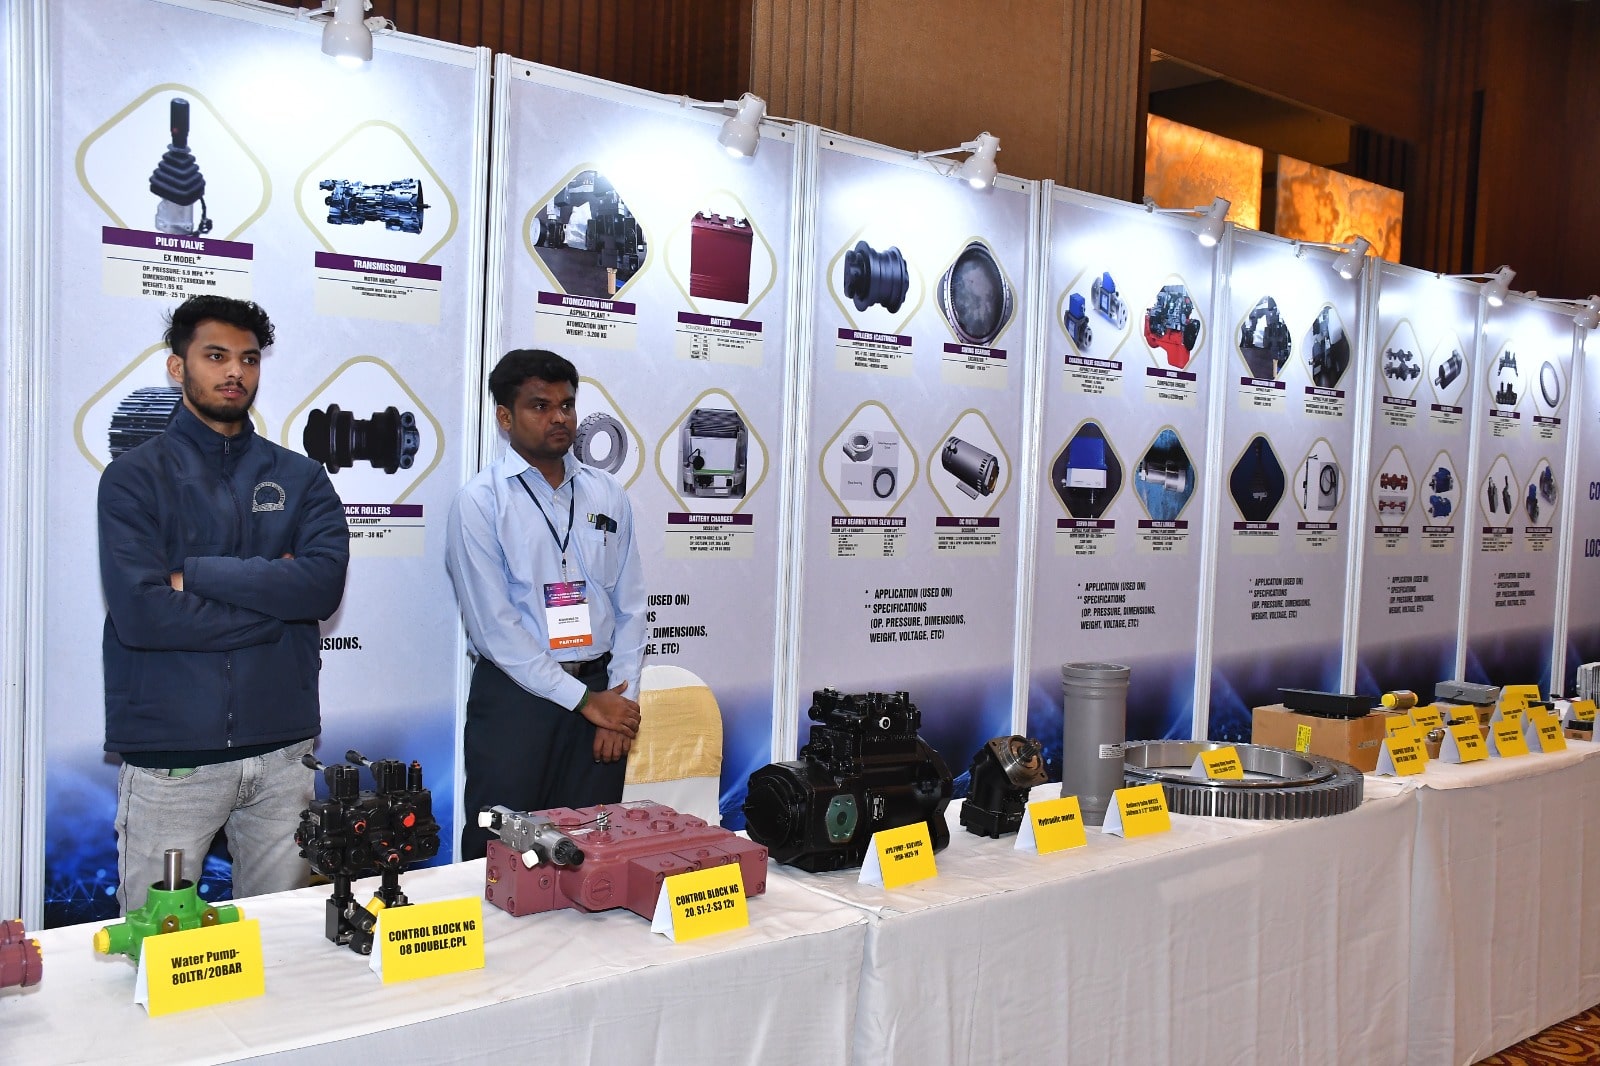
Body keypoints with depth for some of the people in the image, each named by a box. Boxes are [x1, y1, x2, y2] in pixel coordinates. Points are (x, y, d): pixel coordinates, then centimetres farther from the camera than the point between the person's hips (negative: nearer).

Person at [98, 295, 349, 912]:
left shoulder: (300, 478, 10)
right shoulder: (136, 477, 1)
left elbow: (325, 582, -8)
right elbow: (140, 612, -13)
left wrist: (197, 573, -12)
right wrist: (274, 605, -8)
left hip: (282, 749, 3)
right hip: (170, 757, -3)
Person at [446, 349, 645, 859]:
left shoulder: (608, 495, 8)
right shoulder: (480, 501, -5)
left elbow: (629, 606, 7)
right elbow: (493, 624, -11)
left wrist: (620, 698, -3)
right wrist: (582, 699, -11)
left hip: (602, 695, 4)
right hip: (514, 694, -4)